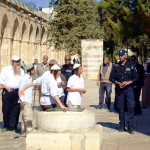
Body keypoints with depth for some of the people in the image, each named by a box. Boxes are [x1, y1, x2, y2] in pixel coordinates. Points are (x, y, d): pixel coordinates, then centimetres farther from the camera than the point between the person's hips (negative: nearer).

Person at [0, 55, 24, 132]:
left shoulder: (21, 70, 13)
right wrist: (6, 87, -11)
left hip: (17, 92, 3)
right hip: (7, 92, -3)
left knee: (16, 110, 1)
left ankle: (13, 127, 8)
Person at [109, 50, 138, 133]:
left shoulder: (130, 66, 3)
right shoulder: (116, 66, 7)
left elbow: (136, 77, 2)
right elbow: (111, 78, 8)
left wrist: (128, 82, -13)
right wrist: (118, 83, -9)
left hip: (129, 88, -2)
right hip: (119, 89, 2)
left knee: (131, 106, -11)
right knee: (121, 108, 5)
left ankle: (130, 126, -7)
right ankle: (122, 126, 15)